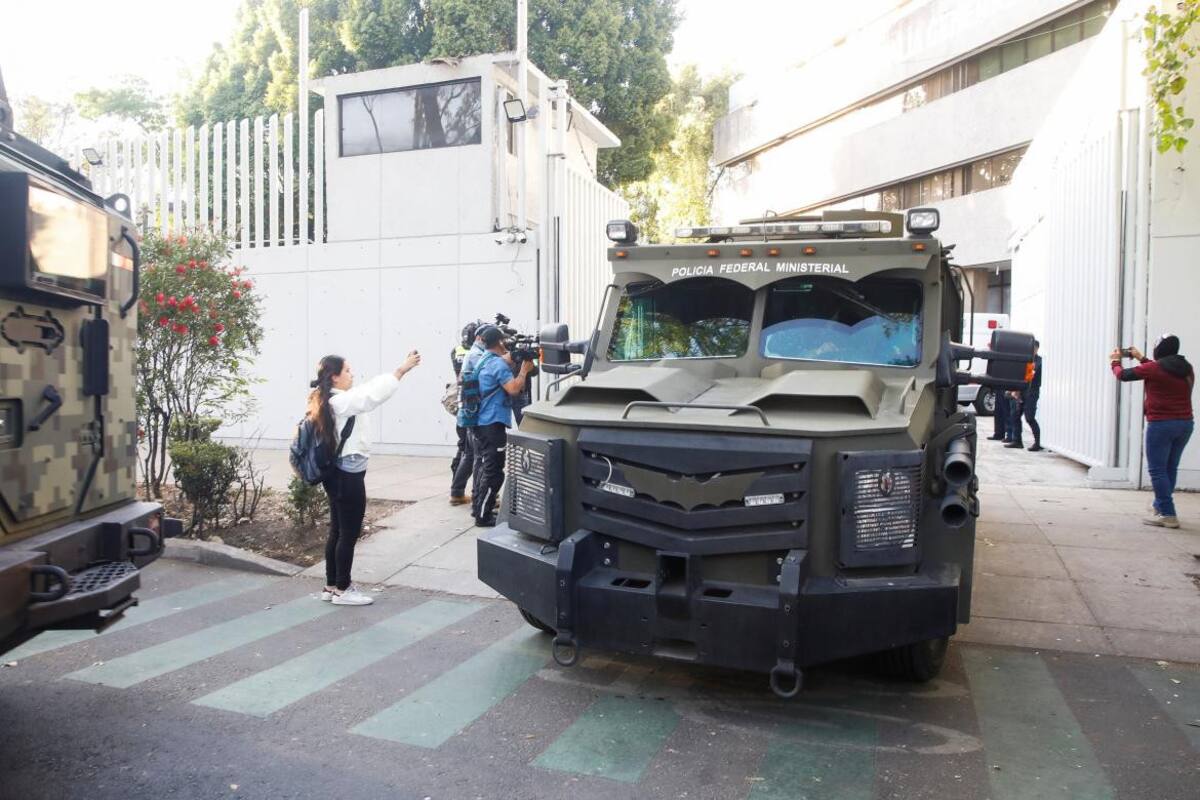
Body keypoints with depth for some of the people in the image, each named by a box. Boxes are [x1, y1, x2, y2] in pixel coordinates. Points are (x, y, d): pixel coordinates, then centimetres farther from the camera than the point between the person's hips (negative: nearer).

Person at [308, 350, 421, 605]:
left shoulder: (328, 400, 11)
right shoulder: (341, 401, -19)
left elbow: (368, 390, 11)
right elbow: (373, 394, -26)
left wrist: (400, 369, 8)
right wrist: (402, 369, -21)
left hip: (339, 473, 10)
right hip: (348, 475, -10)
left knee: (337, 531, 16)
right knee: (349, 533, 2)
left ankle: (331, 586, 25)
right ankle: (342, 589, 13)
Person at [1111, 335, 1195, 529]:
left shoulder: (1154, 368, -13)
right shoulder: (1187, 369, 9)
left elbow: (1123, 375, -1)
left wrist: (1115, 361, 20)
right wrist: (1141, 358, 36)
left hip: (1161, 424, -7)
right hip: (1185, 423, 7)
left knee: (1157, 470, -3)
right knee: (1170, 469, 15)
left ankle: (1168, 515, -6)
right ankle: (1160, 507, 25)